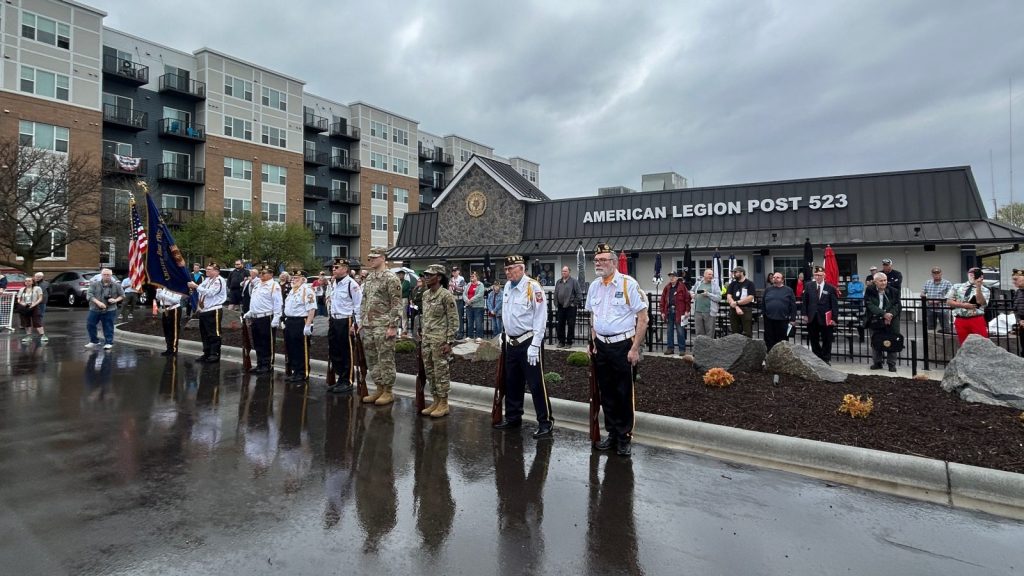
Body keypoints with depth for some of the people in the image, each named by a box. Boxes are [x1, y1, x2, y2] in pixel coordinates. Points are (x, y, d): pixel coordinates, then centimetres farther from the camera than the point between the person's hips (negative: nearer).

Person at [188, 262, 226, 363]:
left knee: (214, 334, -4)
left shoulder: (219, 280, -11)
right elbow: (201, 291, 18)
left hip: (214, 311, -9)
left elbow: (210, 292, -21)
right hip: (204, 310, 9)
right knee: (204, 333, 14)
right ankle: (207, 353, 23)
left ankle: (215, 354, 2)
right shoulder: (207, 280, 18)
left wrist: (196, 286, -18)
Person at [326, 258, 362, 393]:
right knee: (334, 352, 14)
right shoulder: (335, 284, 14)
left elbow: (359, 306, -15)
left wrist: (354, 324, -17)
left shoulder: (352, 285, -13)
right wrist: (330, 319, 19)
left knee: (347, 353, -1)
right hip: (333, 321, 9)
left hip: (345, 322, -9)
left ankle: (347, 382, 9)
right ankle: (340, 379, 26)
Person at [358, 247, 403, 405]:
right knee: (372, 359, 13)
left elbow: (396, 305, -15)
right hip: (368, 326, 8)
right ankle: (379, 389, 23)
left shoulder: (391, 278, -11)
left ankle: (388, 392, 9)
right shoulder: (369, 277, 14)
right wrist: (361, 322, 15)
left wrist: (393, 326, -19)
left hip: (383, 327, -8)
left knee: (385, 360, -1)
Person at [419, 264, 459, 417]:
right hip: (426, 340, 8)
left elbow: (453, 320, -13)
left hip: (440, 341, -8)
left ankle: (443, 404, 10)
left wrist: (449, 342, -16)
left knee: (441, 372, -1)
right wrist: (423, 337, 16)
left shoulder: (446, 296, -12)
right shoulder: (425, 295, 12)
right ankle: (435, 401, 23)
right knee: (429, 372, 12)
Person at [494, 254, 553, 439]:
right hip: (511, 342, 8)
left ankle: (545, 423, 5)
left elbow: (540, 318, -17)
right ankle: (513, 418, 30)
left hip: (528, 342, -8)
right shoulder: (507, 286, 8)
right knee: (512, 382, 16)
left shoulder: (533, 287, -15)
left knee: (536, 383, -4)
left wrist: (534, 345, -19)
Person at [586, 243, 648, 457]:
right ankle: (611, 433, 28)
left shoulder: (628, 284, -11)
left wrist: (635, 349, -13)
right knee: (606, 393, 13)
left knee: (624, 394, 3)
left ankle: (624, 437, 18)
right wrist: (594, 343, 13)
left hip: (623, 347, -5)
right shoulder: (594, 286, 7)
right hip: (601, 347, 6)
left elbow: (643, 318, -11)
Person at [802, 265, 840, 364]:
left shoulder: (831, 288, -4)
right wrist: (805, 314, 1)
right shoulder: (809, 286, 3)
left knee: (826, 340, 7)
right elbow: (805, 301, 7)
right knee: (814, 340, 11)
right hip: (812, 318, 2)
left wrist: (834, 318, -10)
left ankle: (826, 359, 19)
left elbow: (835, 305, -5)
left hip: (825, 319, -2)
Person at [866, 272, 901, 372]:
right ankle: (877, 363, 22)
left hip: (891, 322, 0)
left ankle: (891, 364, 13)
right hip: (875, 322, 0)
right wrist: (884, 314, -24)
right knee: (876, 343, 9)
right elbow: (871, 306, -12)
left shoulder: (894, 291, 2)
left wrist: (890, 315, -19)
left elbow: (897, 305, -1)